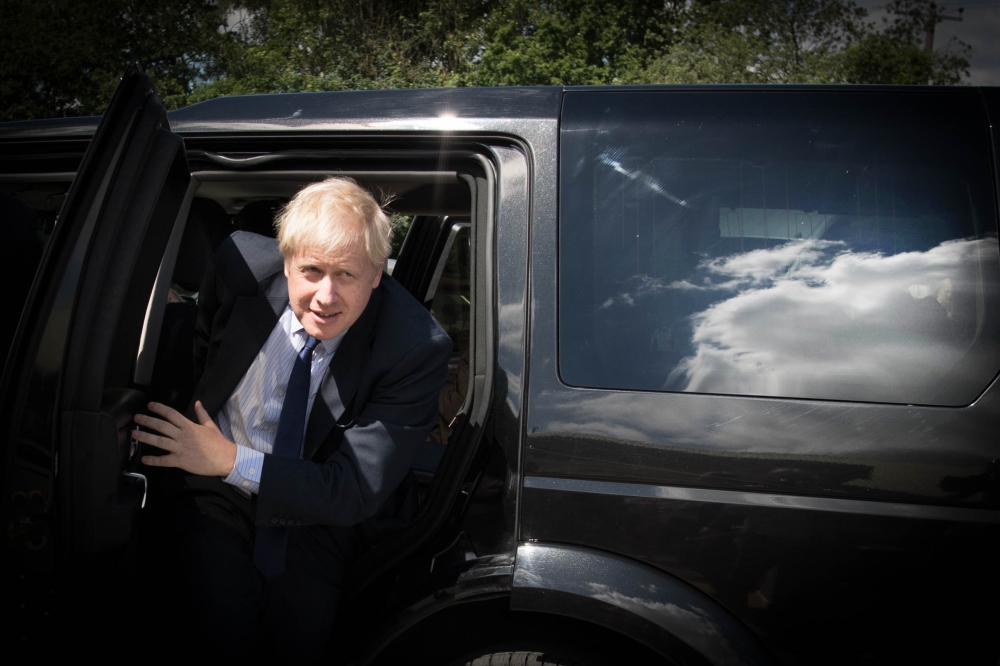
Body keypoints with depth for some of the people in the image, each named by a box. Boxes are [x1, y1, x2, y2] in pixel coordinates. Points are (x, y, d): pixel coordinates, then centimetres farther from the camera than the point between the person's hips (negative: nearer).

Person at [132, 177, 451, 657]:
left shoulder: (417, 348, -23)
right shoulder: (242, 264, -15)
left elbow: (355, 490, -22)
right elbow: (194, 352, 8)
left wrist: (233, 461, -28)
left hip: (321, 509, 0)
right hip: (216, 484, 1)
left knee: (299, 632, -16)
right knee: (228, 629, -16)